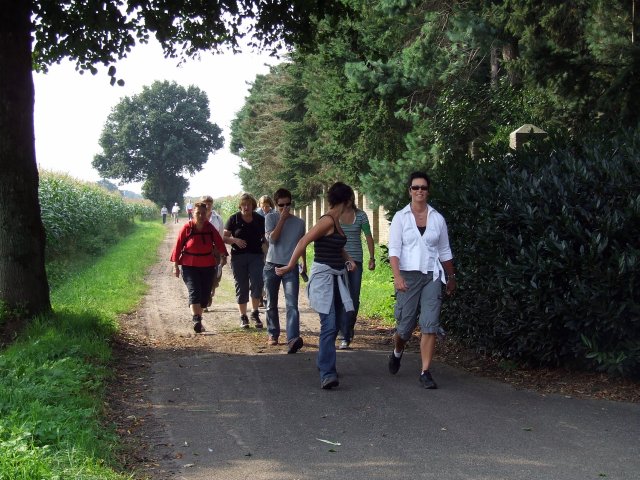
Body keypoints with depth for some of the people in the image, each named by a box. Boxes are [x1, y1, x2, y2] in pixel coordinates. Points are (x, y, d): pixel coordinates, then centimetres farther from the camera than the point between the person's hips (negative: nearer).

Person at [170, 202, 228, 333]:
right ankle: (196, 320, -29)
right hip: (189, 266, -4)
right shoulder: (187, 228, -7)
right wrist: (175, 265, -3)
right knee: (194, 292, -18)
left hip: (208, 266, 4)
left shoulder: (210, 228, 1)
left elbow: (219, 242, 3)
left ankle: (198, 318, 20)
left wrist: (223, 256, -5)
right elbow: (178, 246, -3)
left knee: (205, 294, 6)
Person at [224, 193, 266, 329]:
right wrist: (235, 240, -18)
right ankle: (243, 317, 14)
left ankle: (255, 313, 3)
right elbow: (225, 237, 2)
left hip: (256, 256, 0)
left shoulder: (260, 220, 6)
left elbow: (266, 237, 13)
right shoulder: (234, 219, 2)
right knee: (241, 287, 4)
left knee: (257, 284, -13)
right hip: (238, 257, 0)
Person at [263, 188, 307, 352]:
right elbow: (272, 239, -14)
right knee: (271, 304, 10)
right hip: (272, 266, 0)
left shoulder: (299, 222, 7)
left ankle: (293, 339, -27)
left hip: (291, 267, 0)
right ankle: (273, 334, 26)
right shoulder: (271, 218, 0)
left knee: (292, 304, -14)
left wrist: (304, 264, 23)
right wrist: (282, 219, -14)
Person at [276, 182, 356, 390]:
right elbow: (303, 242, -19)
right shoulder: (327, 220, -14)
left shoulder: (336, 221, 14)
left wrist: (348, 259, 12)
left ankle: (324, 362, 29)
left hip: (338, 277, 9)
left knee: (340, 321, 12)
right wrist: (290, 266, -18)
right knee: (329, 325, -14)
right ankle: (327, 374, -15)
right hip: (324, 275, -9)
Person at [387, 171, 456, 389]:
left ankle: (425, 372, -5)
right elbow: (394, 249, -5)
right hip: (408, 275, -1)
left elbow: (445, 251, 17)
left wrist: (451, 277, 21)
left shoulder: (438, 219, 8)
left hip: (432, 276, 2)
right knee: (405, 325, 4)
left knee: (430, 324, -9)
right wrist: (397, 276, -18)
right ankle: (397, 352, 38)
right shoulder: (400, 217, 2)